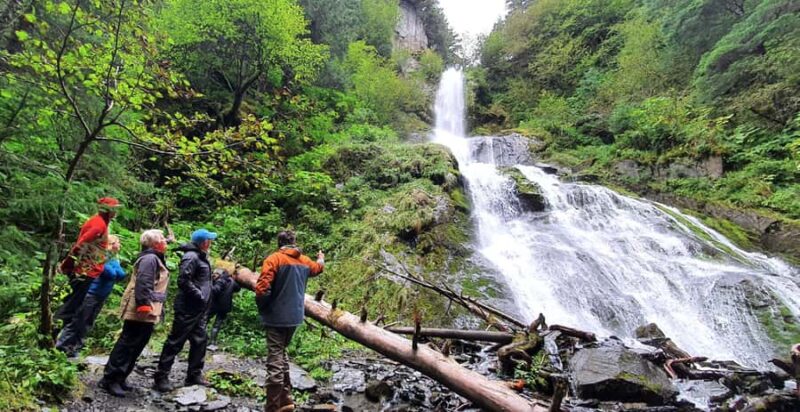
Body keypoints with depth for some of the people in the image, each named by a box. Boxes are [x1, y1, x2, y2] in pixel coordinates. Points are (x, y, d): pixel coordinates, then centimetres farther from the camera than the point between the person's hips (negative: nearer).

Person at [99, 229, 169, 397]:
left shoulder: (155, 259, 20)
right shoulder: (150, 258, -13)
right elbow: (143, 284, -24)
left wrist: (156, 309, 26)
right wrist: (143, 305, -28)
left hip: (147, 312, 11)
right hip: (141, 312, -11)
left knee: (135, 347, 14)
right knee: (127, 345, -5)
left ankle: (118, 378, 21)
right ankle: (110, 379, 2)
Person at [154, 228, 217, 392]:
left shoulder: (201, 257, 15)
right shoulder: (191, 257, -15)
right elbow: (183, 280, -23)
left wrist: (205, 300, 13)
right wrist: (199, 296, -19)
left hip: (199, 309, 10)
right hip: (188, 308, -10)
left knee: (199, 340, 12)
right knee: (175, 342, -2)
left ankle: (194, 374, 22)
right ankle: (161, 377, 7)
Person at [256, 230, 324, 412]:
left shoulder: (274, 259, -9)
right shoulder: (304, 260, 10)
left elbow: (262, 288, -18)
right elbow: (318, 268, 33)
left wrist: (262, 308, 0)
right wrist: (321, 258, 55)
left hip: (277, 316, -6)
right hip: (294, 316, 6)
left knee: (275, 360, -2)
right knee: (282, 354, 19)